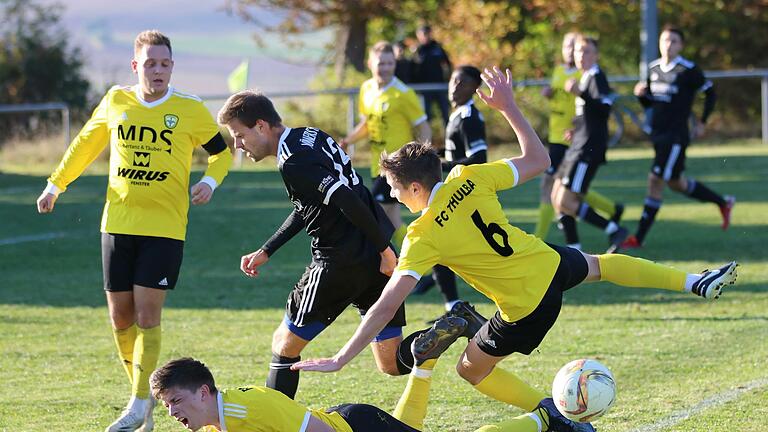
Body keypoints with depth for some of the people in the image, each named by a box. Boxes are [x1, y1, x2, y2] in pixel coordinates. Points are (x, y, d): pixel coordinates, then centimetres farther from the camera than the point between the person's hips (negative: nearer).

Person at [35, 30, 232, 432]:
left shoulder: (190, 110, -3)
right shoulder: (115, 102, 4)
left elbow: (222, 150, 11)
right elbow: (85, 143, 21)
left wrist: (210, 181, -8)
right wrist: (56, 183, 23)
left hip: (165, 228, -3)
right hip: (118, 224, 3)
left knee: (147, 314, -10)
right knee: (120, 316, 5)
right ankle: (141, 392, 22)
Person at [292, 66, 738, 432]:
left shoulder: (423, 238, -20)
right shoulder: (469, 179, -9)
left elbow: (387, 304, -25)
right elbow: (538, 160, 4)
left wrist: (340, 360, -23)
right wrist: (509, 105, 10)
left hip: (528, 308, -5)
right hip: (551, 263, 5)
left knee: (471, 370, 17)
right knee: (598, 264, 39)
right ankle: (694, 282, 43)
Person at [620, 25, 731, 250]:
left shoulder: (688, 70, -11)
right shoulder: (653, 68, 8)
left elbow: (710, 92, -1)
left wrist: (702, 122, -2)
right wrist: (641, 94, -5)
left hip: (676, 136, -8)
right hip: (658, 134, 8)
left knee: (655, 180, -11)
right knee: (675, 182, 17)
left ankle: (639, 237, -7)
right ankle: (723, 202, 37)